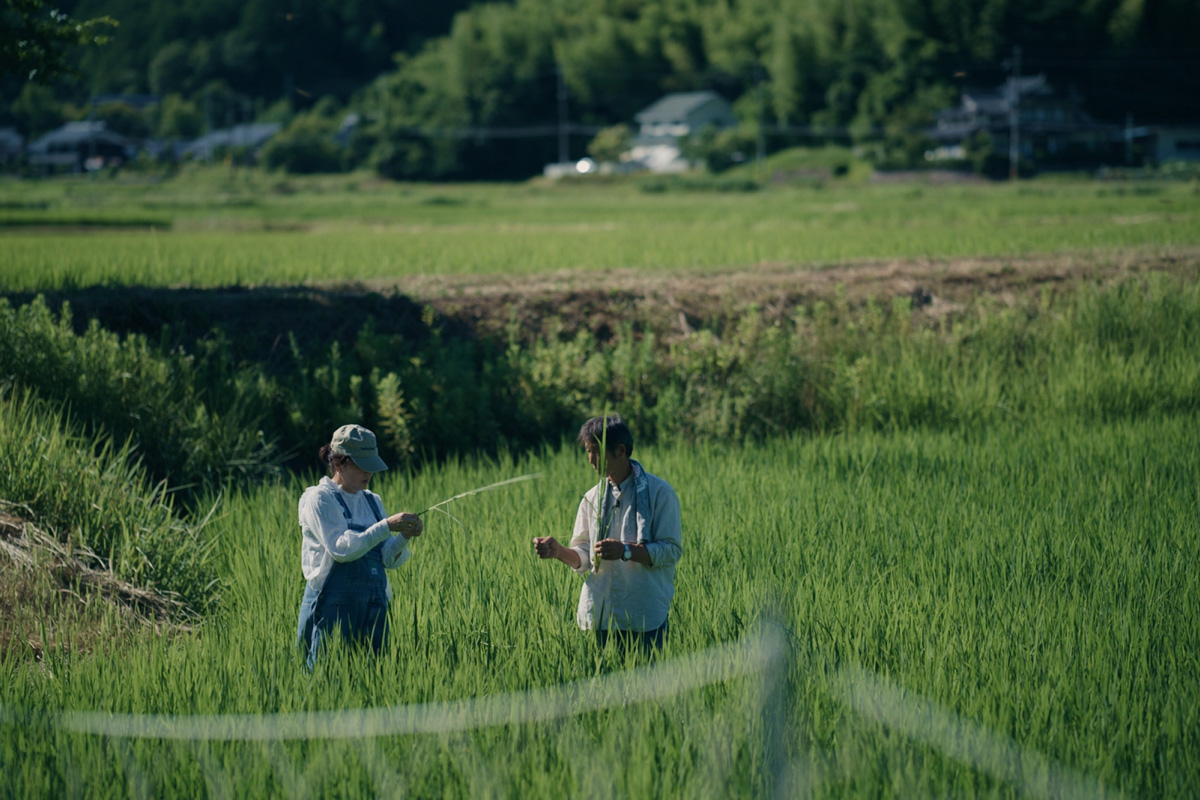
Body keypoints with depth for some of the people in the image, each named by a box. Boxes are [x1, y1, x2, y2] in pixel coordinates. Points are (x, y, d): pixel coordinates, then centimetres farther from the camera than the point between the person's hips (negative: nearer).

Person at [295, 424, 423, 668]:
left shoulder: (372, 501, 16)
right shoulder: (319, 498, -3)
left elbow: (388, 560, 12)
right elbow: (341, 549, -17)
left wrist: (404, 537, -7)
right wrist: (387, 526, -20)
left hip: (373, 606, 6)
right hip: (333, 606, -6)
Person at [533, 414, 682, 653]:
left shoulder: (659, 493, -4)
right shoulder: (592, 498, 11)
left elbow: (671, 551, -10)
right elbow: (583, 559, 11)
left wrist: (625, 551, -22)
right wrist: (558, 551, -10)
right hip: (600, 614, 4)